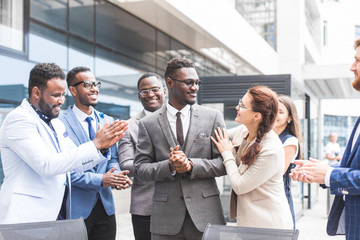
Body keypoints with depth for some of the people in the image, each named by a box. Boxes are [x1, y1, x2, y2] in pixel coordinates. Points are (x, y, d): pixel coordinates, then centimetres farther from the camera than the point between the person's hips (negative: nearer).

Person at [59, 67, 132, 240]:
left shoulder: (107, 121, 11)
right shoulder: (61, 123, -9)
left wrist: (117, 174, -7)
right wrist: (99, 180, -20)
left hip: (105, 207, 6)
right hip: (76, 209, -5)